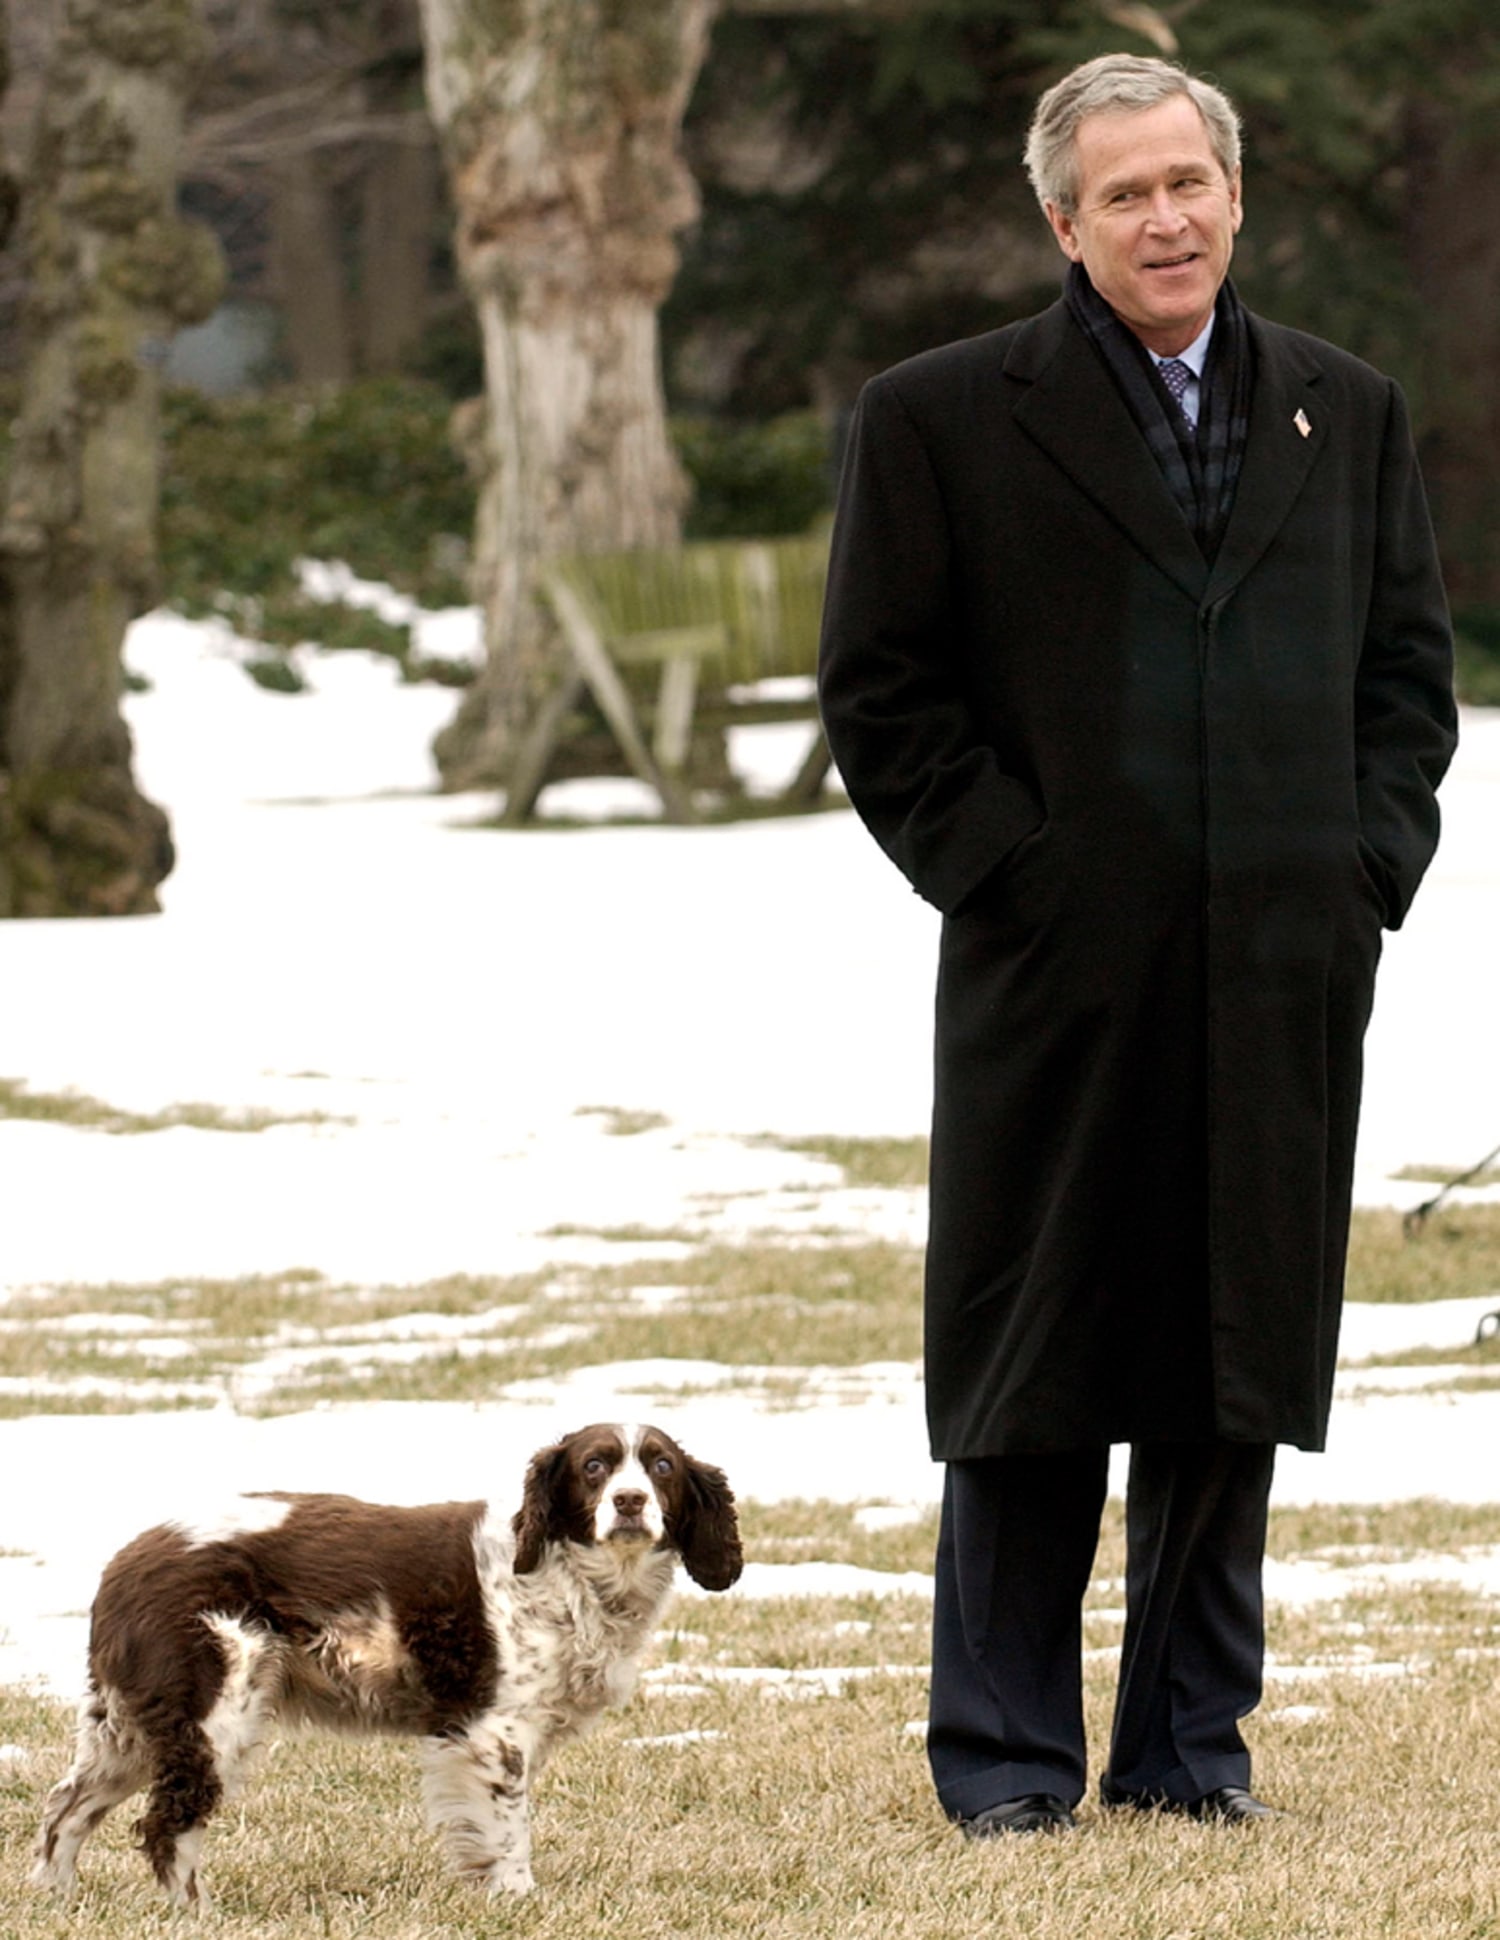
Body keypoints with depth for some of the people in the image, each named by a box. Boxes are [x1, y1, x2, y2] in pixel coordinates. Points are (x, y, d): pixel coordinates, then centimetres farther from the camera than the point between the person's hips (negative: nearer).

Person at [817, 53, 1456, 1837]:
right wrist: (994, 869, -8)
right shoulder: (942, 419, 1)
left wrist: (1375, 856, 3)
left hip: (1284, 983, 3)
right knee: (1038, 1363, 1)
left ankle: (1191, 1741, 16)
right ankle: (1005, 1751, 9)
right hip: (1059, 977, -3)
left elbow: (1411, 662, 17)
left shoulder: (1345, 414, 13)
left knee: (1238, 1364, 7)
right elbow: (880, 689, 0)